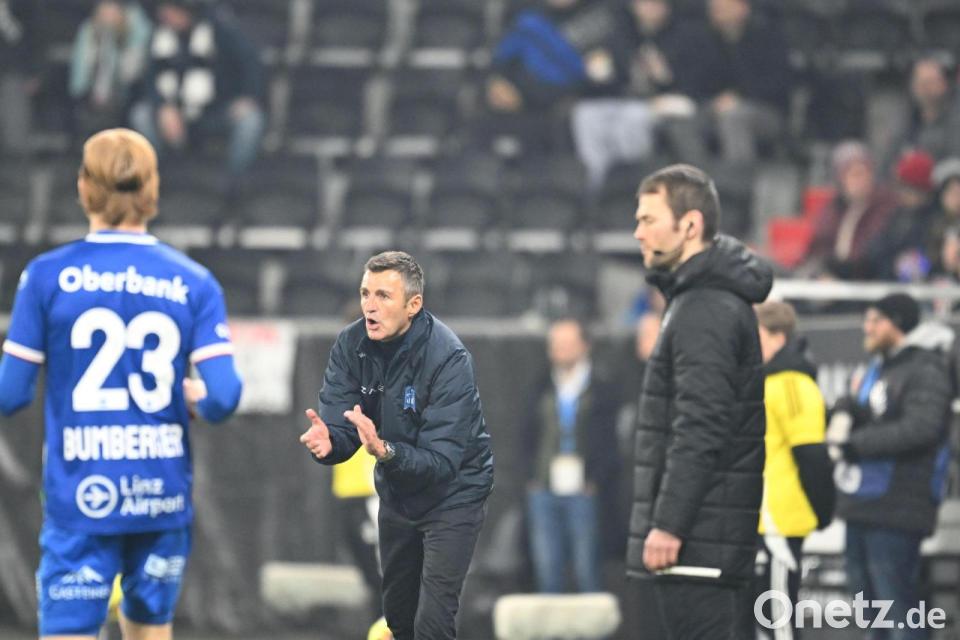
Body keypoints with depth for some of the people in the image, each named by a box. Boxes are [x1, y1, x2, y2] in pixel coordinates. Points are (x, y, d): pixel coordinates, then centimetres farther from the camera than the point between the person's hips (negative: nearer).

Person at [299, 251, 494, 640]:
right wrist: (327, 441, -41)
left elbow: (441, 459, -33)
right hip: (397, 492, 6)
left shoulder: (447, 358, -29)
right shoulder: (352, 345, -13)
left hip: (452, 494, -6)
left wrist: (384, 450, -50)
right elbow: (340, 425, -17)